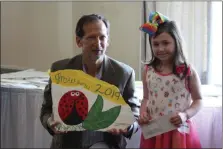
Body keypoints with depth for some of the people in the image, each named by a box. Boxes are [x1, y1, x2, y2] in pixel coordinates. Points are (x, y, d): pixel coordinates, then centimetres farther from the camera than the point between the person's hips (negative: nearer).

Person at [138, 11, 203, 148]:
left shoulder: (188, 71, -7)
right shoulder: (148, 70, 1)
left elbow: (198, 100, 0)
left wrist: (185, 114, -16)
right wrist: (142, 113, -5)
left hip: (179, 130, -2)